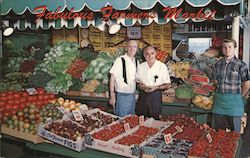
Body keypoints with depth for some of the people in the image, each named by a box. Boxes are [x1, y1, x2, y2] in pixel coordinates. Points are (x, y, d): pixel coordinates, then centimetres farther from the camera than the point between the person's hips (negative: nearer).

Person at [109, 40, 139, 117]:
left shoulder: (136, 62, 7)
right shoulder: (120, 60, -12)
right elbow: (112, 78, -11)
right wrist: (112, 96, -13)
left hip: (132, 95, 6)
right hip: (122, 95, -6)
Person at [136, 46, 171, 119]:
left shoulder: (162, 66, -5)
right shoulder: (141, 66, 5)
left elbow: (167, 85, -3)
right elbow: (138, 82, 11)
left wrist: (155, 87, -17)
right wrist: (143, 86, -10)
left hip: (156, 96, -3)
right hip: (143, 96, 3)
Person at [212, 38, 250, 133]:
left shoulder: (241, 65, -6)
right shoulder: (218, 64, 7)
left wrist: (239, 97, 2)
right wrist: (221, 94, 10)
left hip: (234, 102, -4)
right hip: (219, 101, 4)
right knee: (218, 132, 13)